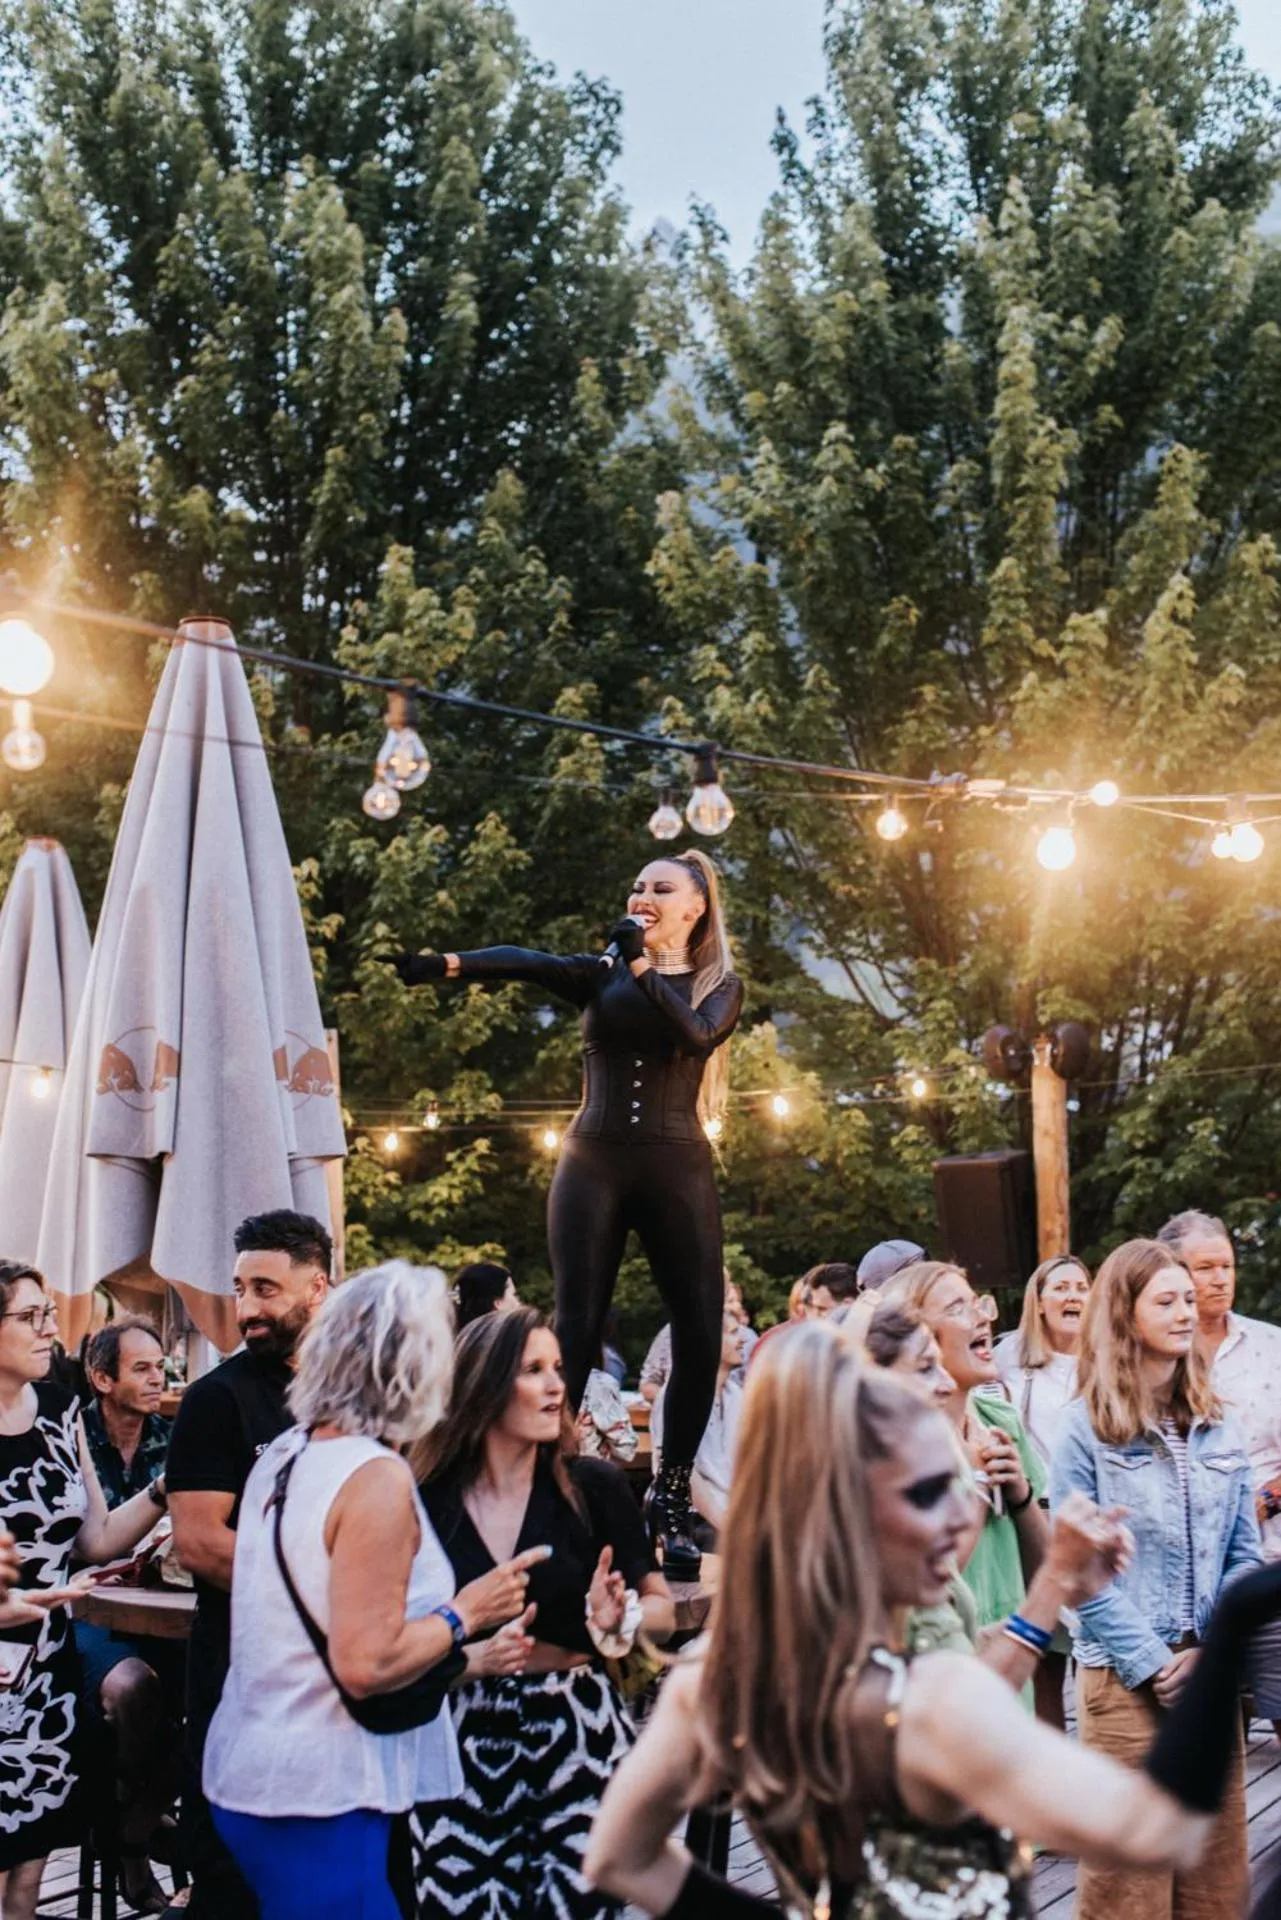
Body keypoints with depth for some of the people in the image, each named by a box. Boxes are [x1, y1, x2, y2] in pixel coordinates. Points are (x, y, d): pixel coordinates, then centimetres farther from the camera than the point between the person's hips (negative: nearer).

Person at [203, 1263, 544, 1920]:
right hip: (316, 1800, -9)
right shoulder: (377, 1478, -18)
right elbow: (366, 1666, -22)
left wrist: (467, 1657, 21)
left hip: (249, 1773, 9)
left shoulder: (284, 1455, 9)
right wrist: (466, 1612, -8)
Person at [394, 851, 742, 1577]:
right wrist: (450, 963, -27)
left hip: (677, 1169, 0)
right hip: (594, 1162, 0)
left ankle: (672, 1504, 8)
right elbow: (528, 962, -10)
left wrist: (642, 966, -14)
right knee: (576, 1331, -6)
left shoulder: (720, 986, 9)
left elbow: (698, 1036, -14)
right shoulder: (600, 972, 10)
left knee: (701, 1334, -3)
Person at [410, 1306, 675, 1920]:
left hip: (577, 1736, -1)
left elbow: (662, 1607, 4)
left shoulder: (593, 1487, -4)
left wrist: (618, 1619, -17)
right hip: (461, 1744, 1)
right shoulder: (425, 1501, -2)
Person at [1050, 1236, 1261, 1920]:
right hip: (1125, 1676, -4)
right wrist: (1151, 1664, -13)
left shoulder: (1216, 1423, 7)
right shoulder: (1085, 1426, -7)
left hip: (1211, 1674, 4)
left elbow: (1243, 1551, 7)